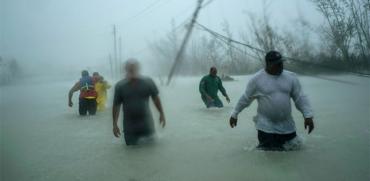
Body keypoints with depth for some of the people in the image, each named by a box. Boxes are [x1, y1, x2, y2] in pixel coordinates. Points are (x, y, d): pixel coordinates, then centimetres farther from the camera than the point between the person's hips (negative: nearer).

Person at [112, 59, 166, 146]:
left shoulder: (148, 82, -3)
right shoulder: (120, 86, -4)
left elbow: (155, 98, 7)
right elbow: (116, 106, 1)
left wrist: (161, 114, 9)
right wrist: (115, 124, 0)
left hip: (147, 124, 0)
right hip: (129, 127, 0)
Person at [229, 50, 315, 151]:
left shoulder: (291, 77, -1)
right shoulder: (257, 79, -9)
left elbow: (300, 97, 1)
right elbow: (245, 98, 1)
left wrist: (308, 115, -10)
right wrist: (234, 114, 6)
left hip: (287, 126, 4)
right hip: (266, 126, -3)